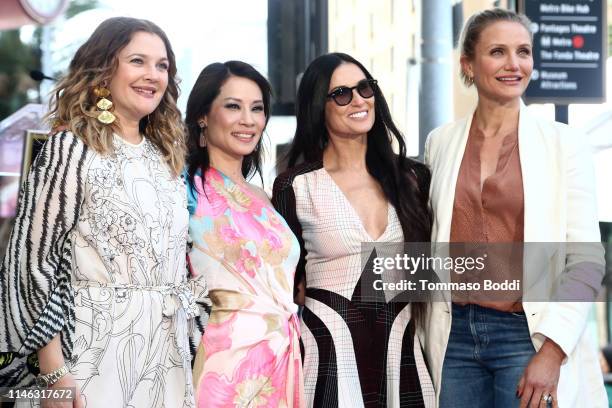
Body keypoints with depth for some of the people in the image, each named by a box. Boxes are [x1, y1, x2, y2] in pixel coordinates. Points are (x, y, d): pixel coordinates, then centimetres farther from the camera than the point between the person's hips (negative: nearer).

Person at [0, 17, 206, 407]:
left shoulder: (165, 156, 13)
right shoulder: (71, 149, -6)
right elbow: (32, 262, -11)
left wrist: (188, 350, 12)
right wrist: (54, 374, -17)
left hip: (167, 356, 6)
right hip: (95, 351, -6)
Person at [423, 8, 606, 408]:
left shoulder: (564, 144, -2)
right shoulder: (441, 143, 7)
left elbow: (586, 260, -5)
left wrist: (552, 351, -15)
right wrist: (427, 340, 10)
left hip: (529, 333, -3)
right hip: (456, 334, 3)